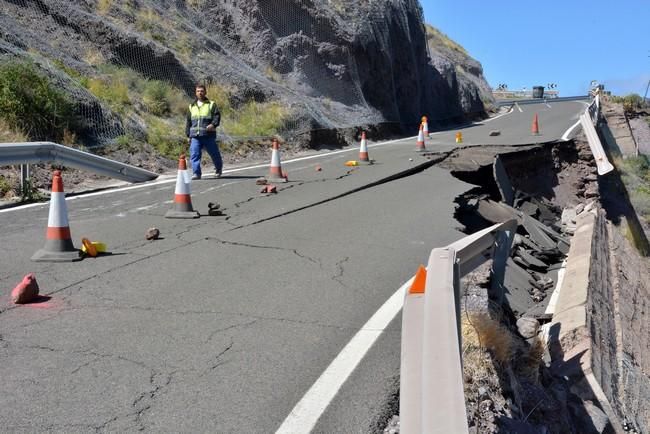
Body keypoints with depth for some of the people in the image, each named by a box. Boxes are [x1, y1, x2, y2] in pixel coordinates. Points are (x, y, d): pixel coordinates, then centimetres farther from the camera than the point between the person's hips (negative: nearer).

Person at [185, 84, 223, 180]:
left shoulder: (211, 104, 7)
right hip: (195, 136, 3)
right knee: (194, 155, -10)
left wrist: (213, 124, -23)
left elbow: (217, 116, -4)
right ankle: (196, 173, -9)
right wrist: (188, 135, 15)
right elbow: (188, 122, 21)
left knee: (214, 153, 7)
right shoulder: (192, 106, 19)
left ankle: (218, 168, 32)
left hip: (209, 135, -3)